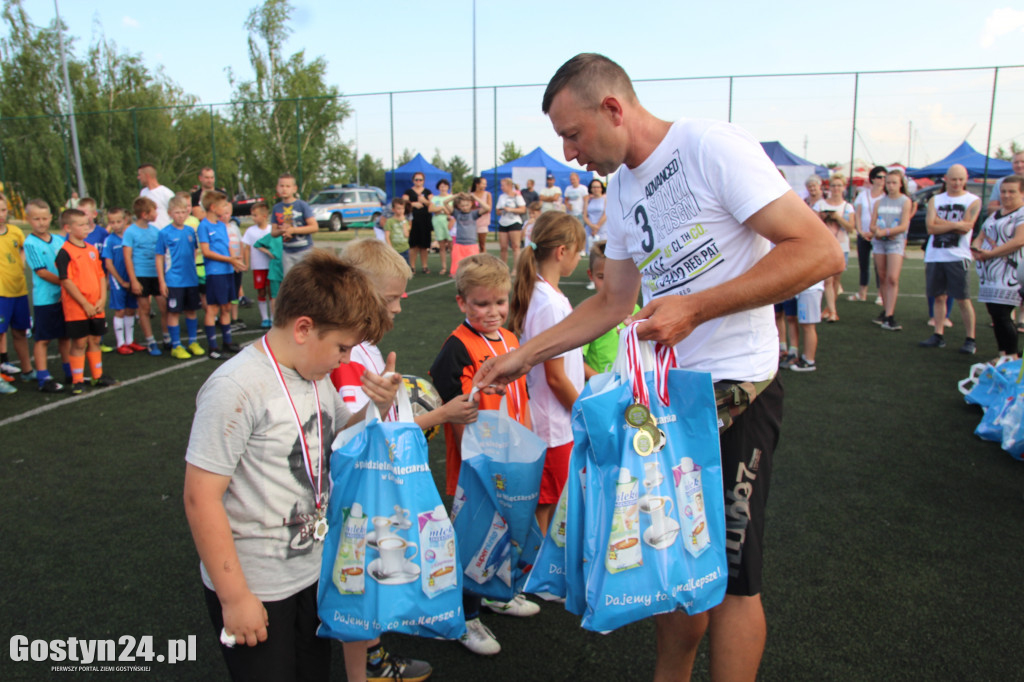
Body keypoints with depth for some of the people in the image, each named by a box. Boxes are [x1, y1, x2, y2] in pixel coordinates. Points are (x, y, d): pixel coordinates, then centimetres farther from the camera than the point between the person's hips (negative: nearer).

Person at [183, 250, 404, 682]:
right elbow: (201, 498, -22)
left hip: (315, 572, 7)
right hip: (256, 590, -7)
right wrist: (234, 596, -17)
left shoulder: (315, 376, 2)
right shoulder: (238, 387, -23)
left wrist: (380, 408, -5)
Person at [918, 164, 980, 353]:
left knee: (963, 299, -3)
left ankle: (970, 339, 4)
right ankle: (938, 335, 15)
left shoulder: (973, 201, 1)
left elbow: (966, 227, -11)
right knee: (939, 297, 9)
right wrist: (954, 225, -10)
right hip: (934, 257, 4)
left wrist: (940, 221, -6)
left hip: (958, 257, -3)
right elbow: (931, 227, -2)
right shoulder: (935, 200, 10)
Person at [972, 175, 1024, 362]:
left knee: (1001, 315, -12)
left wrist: (990, 253, -18)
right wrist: (977, 250, -4)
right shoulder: (994, 215, 19)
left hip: (1009, 275, -8)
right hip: (988, 274, 8)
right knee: (995, 315, 9)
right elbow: (980, 237, 19)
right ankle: (1003, 354, 17)